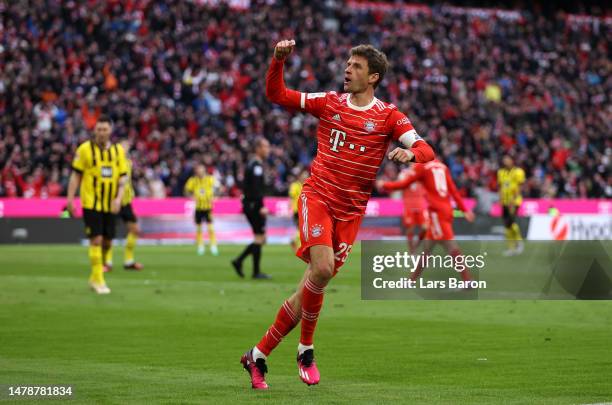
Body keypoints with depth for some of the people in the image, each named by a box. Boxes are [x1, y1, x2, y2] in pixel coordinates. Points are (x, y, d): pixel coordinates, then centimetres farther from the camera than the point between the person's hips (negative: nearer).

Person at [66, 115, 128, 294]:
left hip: (110, 205, 4)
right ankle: (98, 281, -4)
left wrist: (118, 198, -10)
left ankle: (95, 277, 24)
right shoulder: (85, 149, -5)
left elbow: (122, 177, 5)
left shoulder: (118, 150, 5)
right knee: (96, 240, -10)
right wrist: (70, 199, -6)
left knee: (107, 242, 8)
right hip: (91, 203, -4)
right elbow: (76, 175, -2)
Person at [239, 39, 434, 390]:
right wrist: (279, 60, -6)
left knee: (311, 287, 1)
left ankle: (259, 355, 13)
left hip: (351, 212, 1)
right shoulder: (329, 103, 7)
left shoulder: (388, 116, 3)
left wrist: (410, 153, -29)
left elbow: (426, 151, -7)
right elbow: (277, 95, 9)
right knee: (323, 266, -25)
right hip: (318, 197, -1)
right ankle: (306, 350, -6)